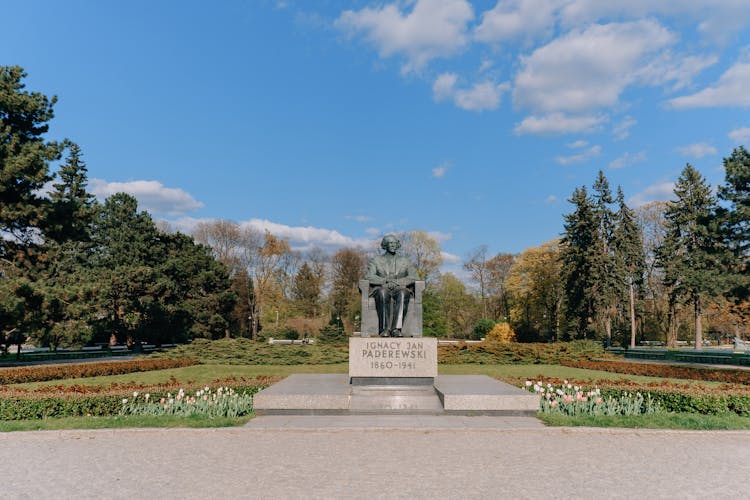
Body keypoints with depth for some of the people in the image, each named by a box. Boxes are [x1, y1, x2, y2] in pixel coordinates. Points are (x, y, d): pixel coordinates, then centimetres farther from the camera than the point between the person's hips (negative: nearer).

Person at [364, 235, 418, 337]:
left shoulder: (406, 262, 22)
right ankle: (384, 329, -42)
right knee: (383, 293, -39)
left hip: (399, 289, 1)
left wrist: (397, 282, -13)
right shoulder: (375, 260, 18)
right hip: (381, 289, -1)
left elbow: (413, 277, 5)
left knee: (403, 294, -37)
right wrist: (386, 281, -17)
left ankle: (396, 328, -47)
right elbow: (369, 276, 1)